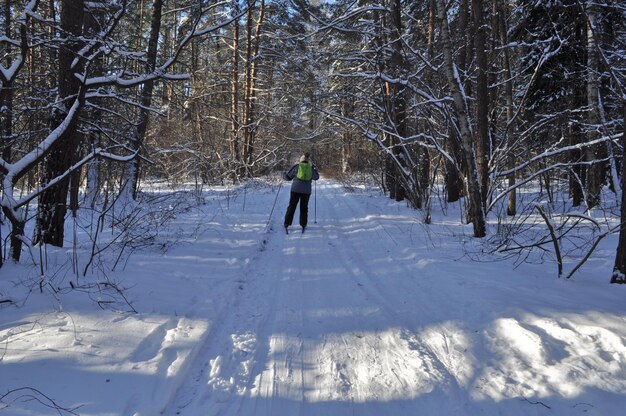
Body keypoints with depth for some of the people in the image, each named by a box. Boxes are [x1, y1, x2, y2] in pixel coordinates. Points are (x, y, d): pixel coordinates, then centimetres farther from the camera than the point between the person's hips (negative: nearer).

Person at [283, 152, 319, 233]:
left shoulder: (296, 166, -3)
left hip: (296, 189, -1)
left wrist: (284, 174, 26)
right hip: (306, 190, 2)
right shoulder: (311, 167, 3)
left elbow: (288, 176, 4)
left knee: (292, 206, 3)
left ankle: (287, 224, -3)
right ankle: (303, 225, 12)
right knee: (304, 207, 12)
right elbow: (316, 177, 19)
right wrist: (315, 169, 34)